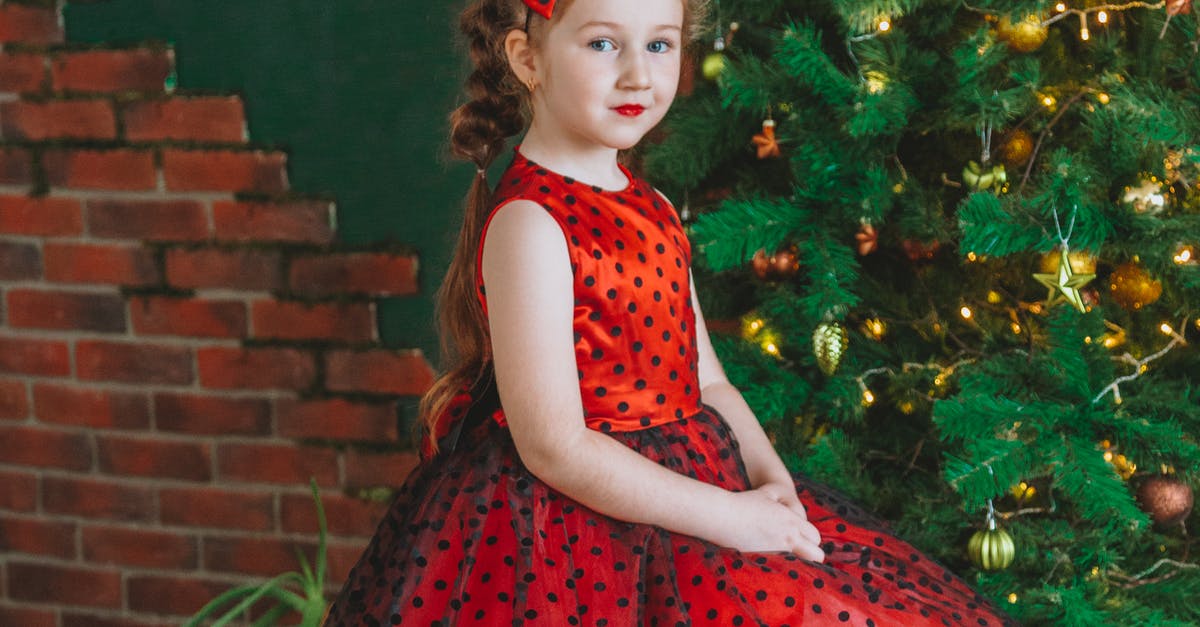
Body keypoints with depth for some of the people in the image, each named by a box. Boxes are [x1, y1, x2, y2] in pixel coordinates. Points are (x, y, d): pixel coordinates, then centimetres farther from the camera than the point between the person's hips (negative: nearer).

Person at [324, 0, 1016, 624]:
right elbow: (555, 448, -19)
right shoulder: (529, 223, -16)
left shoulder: (654, 211, 9)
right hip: (574, 536, -7)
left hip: (681, 491, 7)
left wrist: (773, 481, -3)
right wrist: (735, 518, -18)